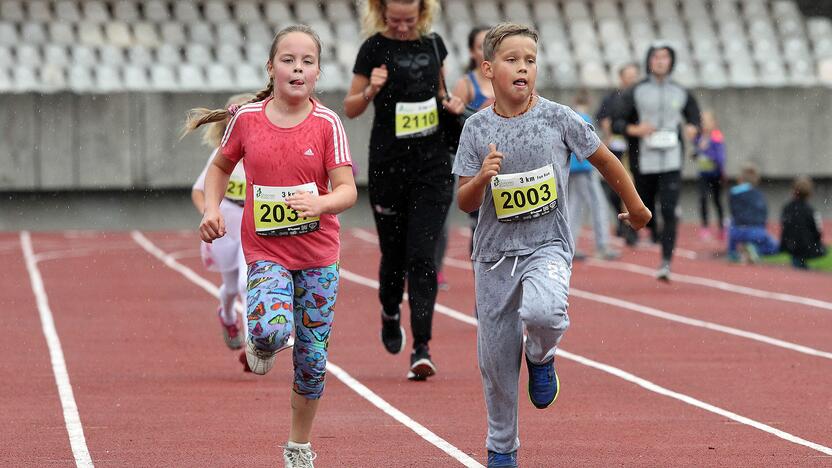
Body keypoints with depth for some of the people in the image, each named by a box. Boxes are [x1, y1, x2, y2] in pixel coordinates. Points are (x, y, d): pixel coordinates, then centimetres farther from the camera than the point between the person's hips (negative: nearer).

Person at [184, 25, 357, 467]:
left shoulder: (327, 124, -7)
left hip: (318, 253, 1)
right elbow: (220, 167, 14)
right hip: (266, 252, -1)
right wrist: (211, 209, -3)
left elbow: (347, 189, -11)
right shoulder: (247, 119, -4)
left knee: (313, 356, 6)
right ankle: (261, 344, 10)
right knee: (272, 329, -29)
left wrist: (320, 203, -32)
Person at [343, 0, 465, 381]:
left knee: (422, 256, -8)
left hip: (432, 165, 1)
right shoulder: (375, 48, -5)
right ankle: (390, 314, 41)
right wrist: (371, 90, -21)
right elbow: (350, 109, -1)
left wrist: (448, 103, 0)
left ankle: (421, 348, -10)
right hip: (388, 166, -1)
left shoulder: (433, 43, 5)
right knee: (395, 255, 9)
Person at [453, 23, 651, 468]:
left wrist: (636, 209, 18)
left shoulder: (558, 118, -6)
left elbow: (605, 161, 8)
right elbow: (464, 203, -2)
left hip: (547, 245, -2)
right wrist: (482, 177, -22)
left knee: (542, 312, -34)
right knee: (496, 359, 5)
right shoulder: (477, 128, -2)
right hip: (495, 251, 2)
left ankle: (540, 356, 3)